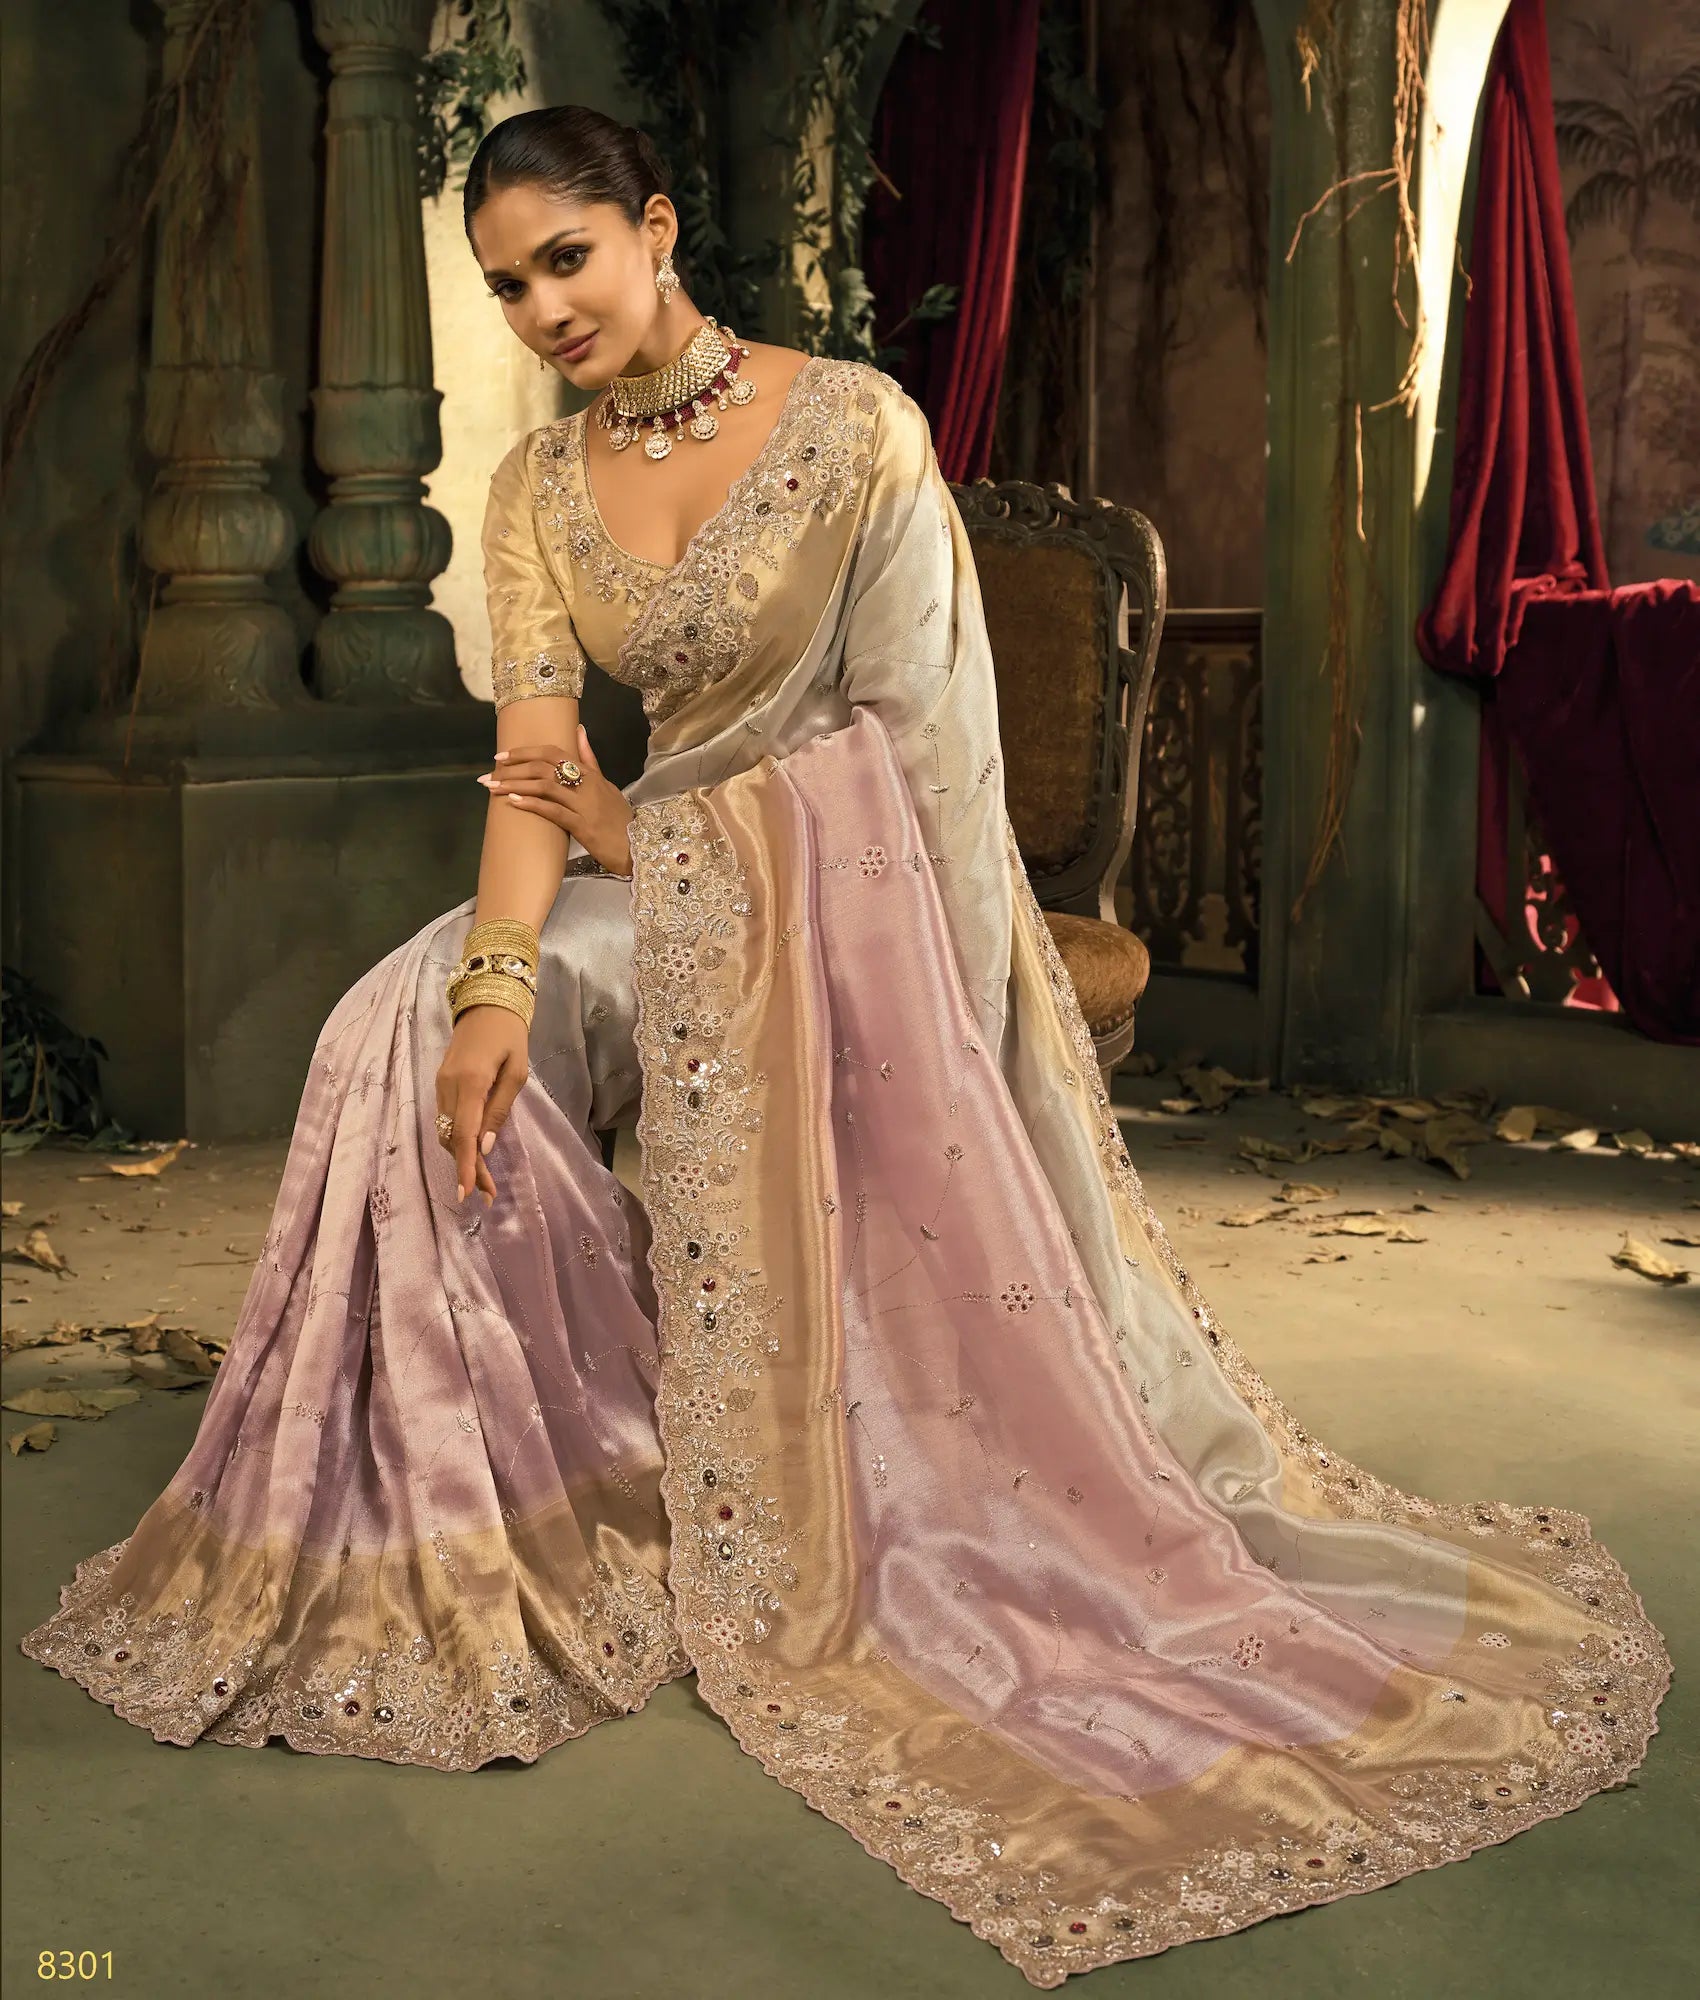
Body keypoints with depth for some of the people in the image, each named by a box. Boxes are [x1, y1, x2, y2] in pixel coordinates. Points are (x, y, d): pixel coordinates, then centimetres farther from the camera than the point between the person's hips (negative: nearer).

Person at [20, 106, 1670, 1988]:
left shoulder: (852, 423, -12)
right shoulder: (536, 490, 3)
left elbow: (908, 734, -12)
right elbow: (537, 760, -6)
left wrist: (632, 821, -7)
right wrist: (500, 974, -24)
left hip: (859, 885, -4)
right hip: (672, 910, 5)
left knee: (936, 1265, -10)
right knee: (408, 1041, -14)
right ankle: (476, 1500, -3)